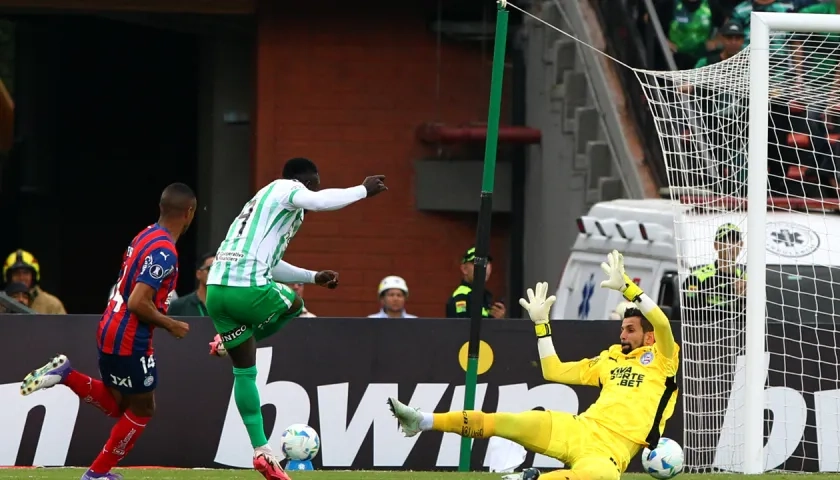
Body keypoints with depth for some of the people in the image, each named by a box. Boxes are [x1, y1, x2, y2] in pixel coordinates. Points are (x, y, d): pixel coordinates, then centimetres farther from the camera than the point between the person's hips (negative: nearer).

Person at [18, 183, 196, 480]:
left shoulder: (146, 237, 8)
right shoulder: (165, 251, -21)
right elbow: (138, 303, -26)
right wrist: (170, 325, -13)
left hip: (110, 332, 9)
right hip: (130, 341, -9)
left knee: (117, 405, 23)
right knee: (142, 410, 9)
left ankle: (64, 375, 9)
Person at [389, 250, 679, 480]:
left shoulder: (661, 360, 9)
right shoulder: (610, 359, 26)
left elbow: (663, 325, -13)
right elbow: (553, 371, 29)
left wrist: (625, 287, -16)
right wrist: (541, 323, 26)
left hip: (610, 450, -6)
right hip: (578, 429, 6)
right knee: (503, 423, -8)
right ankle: (422, 422, -11)